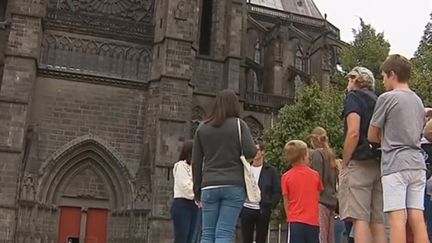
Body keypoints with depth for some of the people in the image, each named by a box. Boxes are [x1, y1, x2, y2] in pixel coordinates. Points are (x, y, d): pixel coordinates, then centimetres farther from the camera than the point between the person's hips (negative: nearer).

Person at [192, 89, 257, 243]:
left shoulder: (202, 127, 10)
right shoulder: (239, 124, 1)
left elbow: (196, 162, 10)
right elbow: (251, 153, -9)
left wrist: (197, 190, 16)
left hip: (209, 187, 2)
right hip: (233, 186, -2)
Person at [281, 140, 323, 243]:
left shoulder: (286, 176, -3)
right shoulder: (315, 175, 1)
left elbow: (286, 202, 2)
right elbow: (318, 197, 9)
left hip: (295, 221, -1)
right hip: (313, 220, 1)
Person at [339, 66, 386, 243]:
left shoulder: (354, 97, -1)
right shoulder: (377, 101, 20)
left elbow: (353, 132, -14)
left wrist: (343, 164, -8)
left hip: (358, 164, -7)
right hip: (378, 165, 7)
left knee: (359, 219, -11)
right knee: (378, 221, 5)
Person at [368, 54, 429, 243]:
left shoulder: (387, 98, -3)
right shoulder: (418, 101, 17)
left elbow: (372, 136, 1)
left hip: (395, 164, -6)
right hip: (417, 164, 6)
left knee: (397, 218, -8)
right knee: (417, 218, 4)